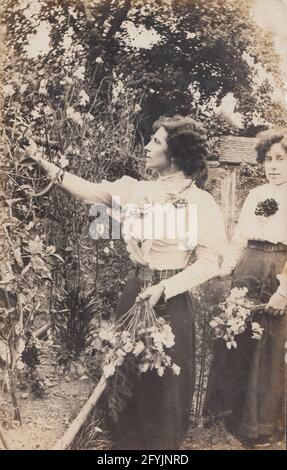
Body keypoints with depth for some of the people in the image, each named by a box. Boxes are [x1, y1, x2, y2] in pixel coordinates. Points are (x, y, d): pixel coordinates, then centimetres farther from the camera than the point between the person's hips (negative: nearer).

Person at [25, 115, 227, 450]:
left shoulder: (200, 202, -12)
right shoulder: (135, 190, 3)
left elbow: (208, 262, -12)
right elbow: (90, 192, 9)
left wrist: (163, 289, -21)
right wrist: (43, 161, 8)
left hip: (171, 300, -5)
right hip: (134, 292, 5)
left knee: (165, 381, 8)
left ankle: (162, 443, 34)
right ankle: (126, 439, 39)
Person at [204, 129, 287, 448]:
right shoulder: (255, 195, 12)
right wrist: (223, 268, 3)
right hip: (246, 271, 5)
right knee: (235, 340, 11)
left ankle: (261, 427, 26)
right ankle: (230, 409, 32)